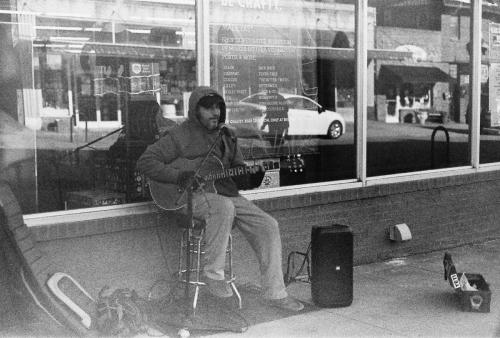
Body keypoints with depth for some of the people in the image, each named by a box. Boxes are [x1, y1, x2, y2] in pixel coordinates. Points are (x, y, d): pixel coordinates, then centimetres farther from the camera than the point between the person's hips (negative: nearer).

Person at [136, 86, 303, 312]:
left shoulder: (227, 136, 16)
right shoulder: (181, 136, -3)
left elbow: (239, 175, 17)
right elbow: (145, 162, -8)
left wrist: (253, 179, -7)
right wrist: (179, 176, -20)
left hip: (227, 195, 6)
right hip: (192, 196, -6)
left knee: (268, 226, -10)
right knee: (224, 208, -39)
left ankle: (275, 294, -2)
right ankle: (213, 273, -21)